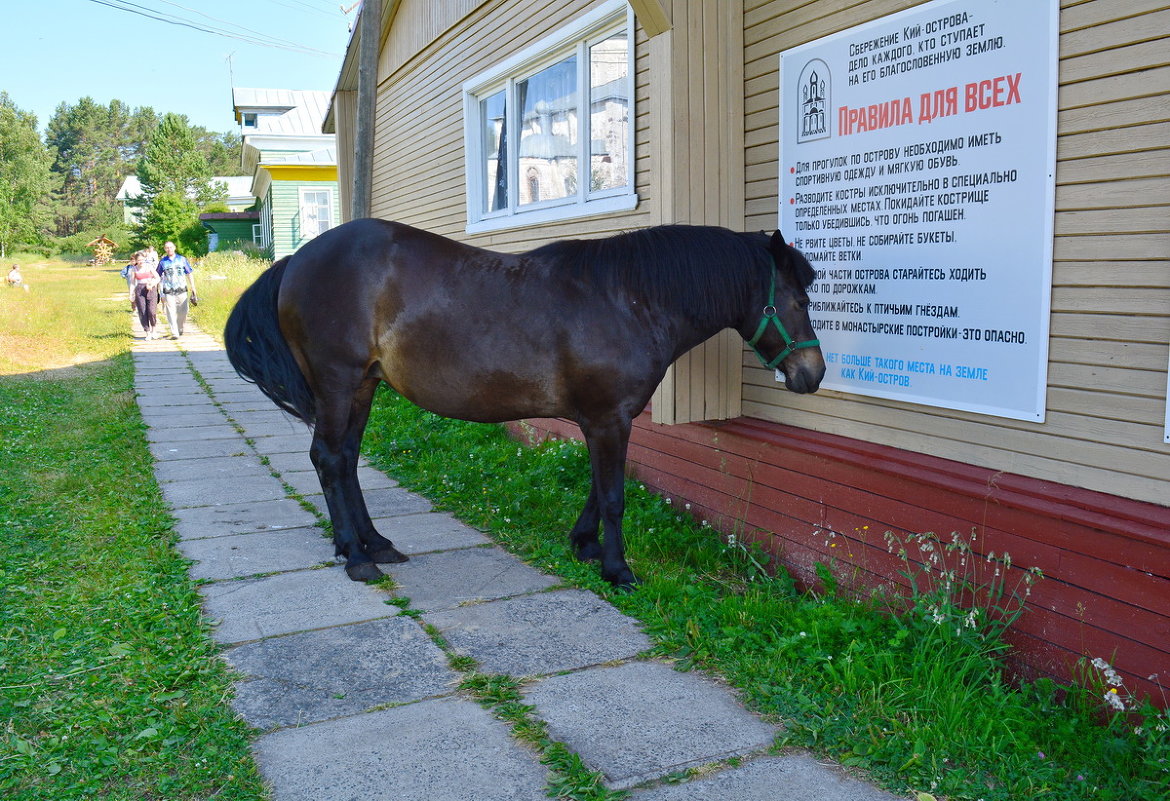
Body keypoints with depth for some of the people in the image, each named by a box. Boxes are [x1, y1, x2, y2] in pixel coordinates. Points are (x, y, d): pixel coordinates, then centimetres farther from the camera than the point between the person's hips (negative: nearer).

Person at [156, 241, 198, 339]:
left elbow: (189, 275, 9)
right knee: (171, 313, -7)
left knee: (182, 312, 2)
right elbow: (158, 277, 12)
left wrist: (193, 289, 4)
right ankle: (174, 333, -5)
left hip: (182, 290, 0)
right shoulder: (162, 261, 6)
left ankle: (180, 329, 26)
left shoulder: (182, 259, 6)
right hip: (168, 291, 0)